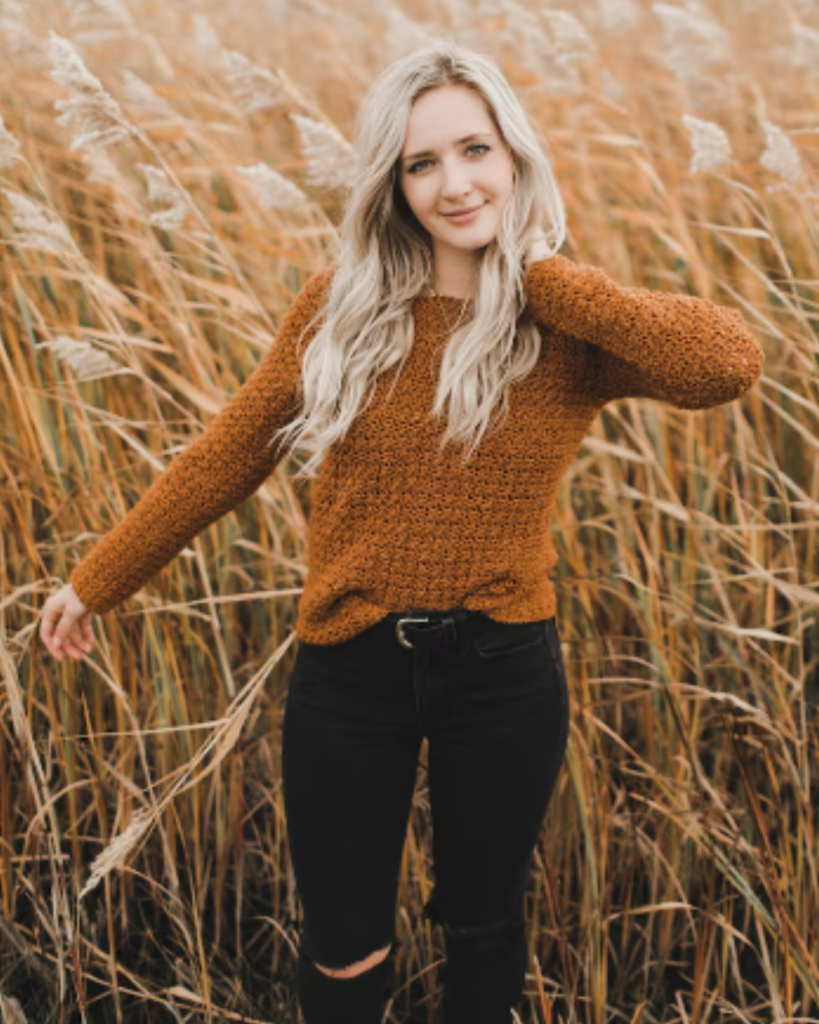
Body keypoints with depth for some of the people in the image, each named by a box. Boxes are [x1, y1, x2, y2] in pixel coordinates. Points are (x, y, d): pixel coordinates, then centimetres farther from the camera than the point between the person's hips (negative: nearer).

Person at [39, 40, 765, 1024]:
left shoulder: (572, 327, -9)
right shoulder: (343, 306, -4)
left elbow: (729, 363, -28)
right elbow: (228, 456, 3)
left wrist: (543, 277, -21)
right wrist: (95, 580, 8)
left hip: (503, 672, -1)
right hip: (350, 668, 1)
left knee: (481, 925, 20)